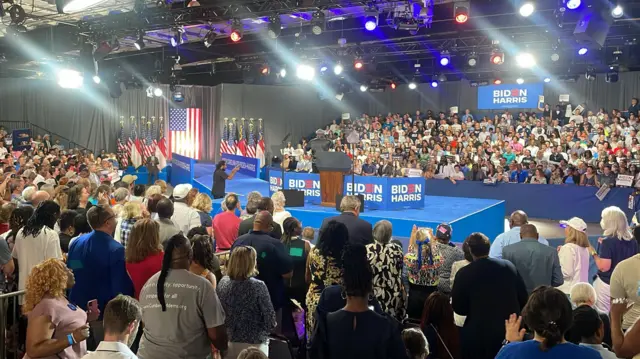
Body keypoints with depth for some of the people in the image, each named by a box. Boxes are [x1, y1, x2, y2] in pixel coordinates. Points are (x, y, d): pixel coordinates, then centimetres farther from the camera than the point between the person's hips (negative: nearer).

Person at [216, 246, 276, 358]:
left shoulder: (222, 282, -5)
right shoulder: (258, 286, -20)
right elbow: (270, 320, -15)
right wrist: (262, 334, 4)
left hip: (227, 342, 5)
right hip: (253, 344, -4)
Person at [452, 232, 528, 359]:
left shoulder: (464, 273, -12)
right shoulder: (509, 266, -2)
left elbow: (458, 308, -6)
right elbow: (523, 299, 4)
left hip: (478, 334, -3)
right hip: (511, 330, 4)